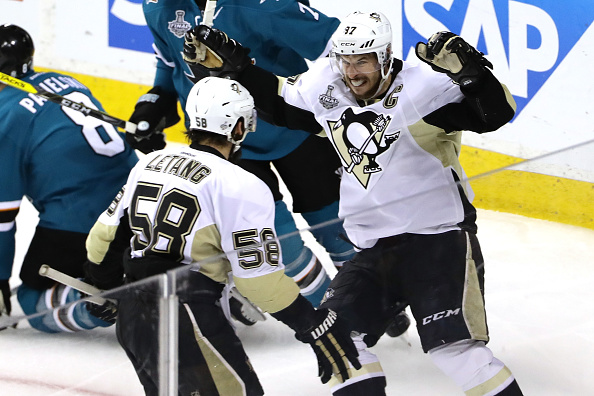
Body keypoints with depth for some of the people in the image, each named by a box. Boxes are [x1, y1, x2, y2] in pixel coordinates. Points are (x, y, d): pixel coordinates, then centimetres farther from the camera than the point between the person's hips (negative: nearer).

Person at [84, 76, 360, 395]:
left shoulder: (149, 163, 12)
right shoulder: (242, 188, -10)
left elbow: (105, 236, 19)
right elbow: (260, 276, -13)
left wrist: (103, 285, 36)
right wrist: (318, 327, -6)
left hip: (130, 317, 8)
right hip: (187, 318, -8)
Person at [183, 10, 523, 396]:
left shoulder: (423, 87, -17)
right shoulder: (325, 91, 3)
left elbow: (496, 111, -27)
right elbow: (279, 100, 22)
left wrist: (469, 71, -44)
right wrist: (232, 67, 14)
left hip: (439, 237, -7)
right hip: (374, 247, 7)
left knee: (453, 346, -20)